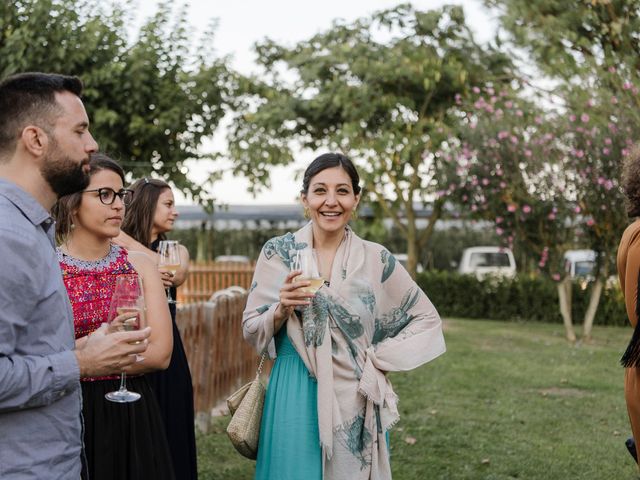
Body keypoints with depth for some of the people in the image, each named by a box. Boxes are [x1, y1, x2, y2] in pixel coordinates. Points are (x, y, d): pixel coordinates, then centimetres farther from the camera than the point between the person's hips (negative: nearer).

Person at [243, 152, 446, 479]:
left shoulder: (377, 259, -2)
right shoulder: (278, 253, -2)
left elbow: (427, 320, 7)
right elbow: (250, 330, 2)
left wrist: (380, 359, -3)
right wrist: (281, 310, -17)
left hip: (356, 400, 0)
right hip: (295, 399, 0)